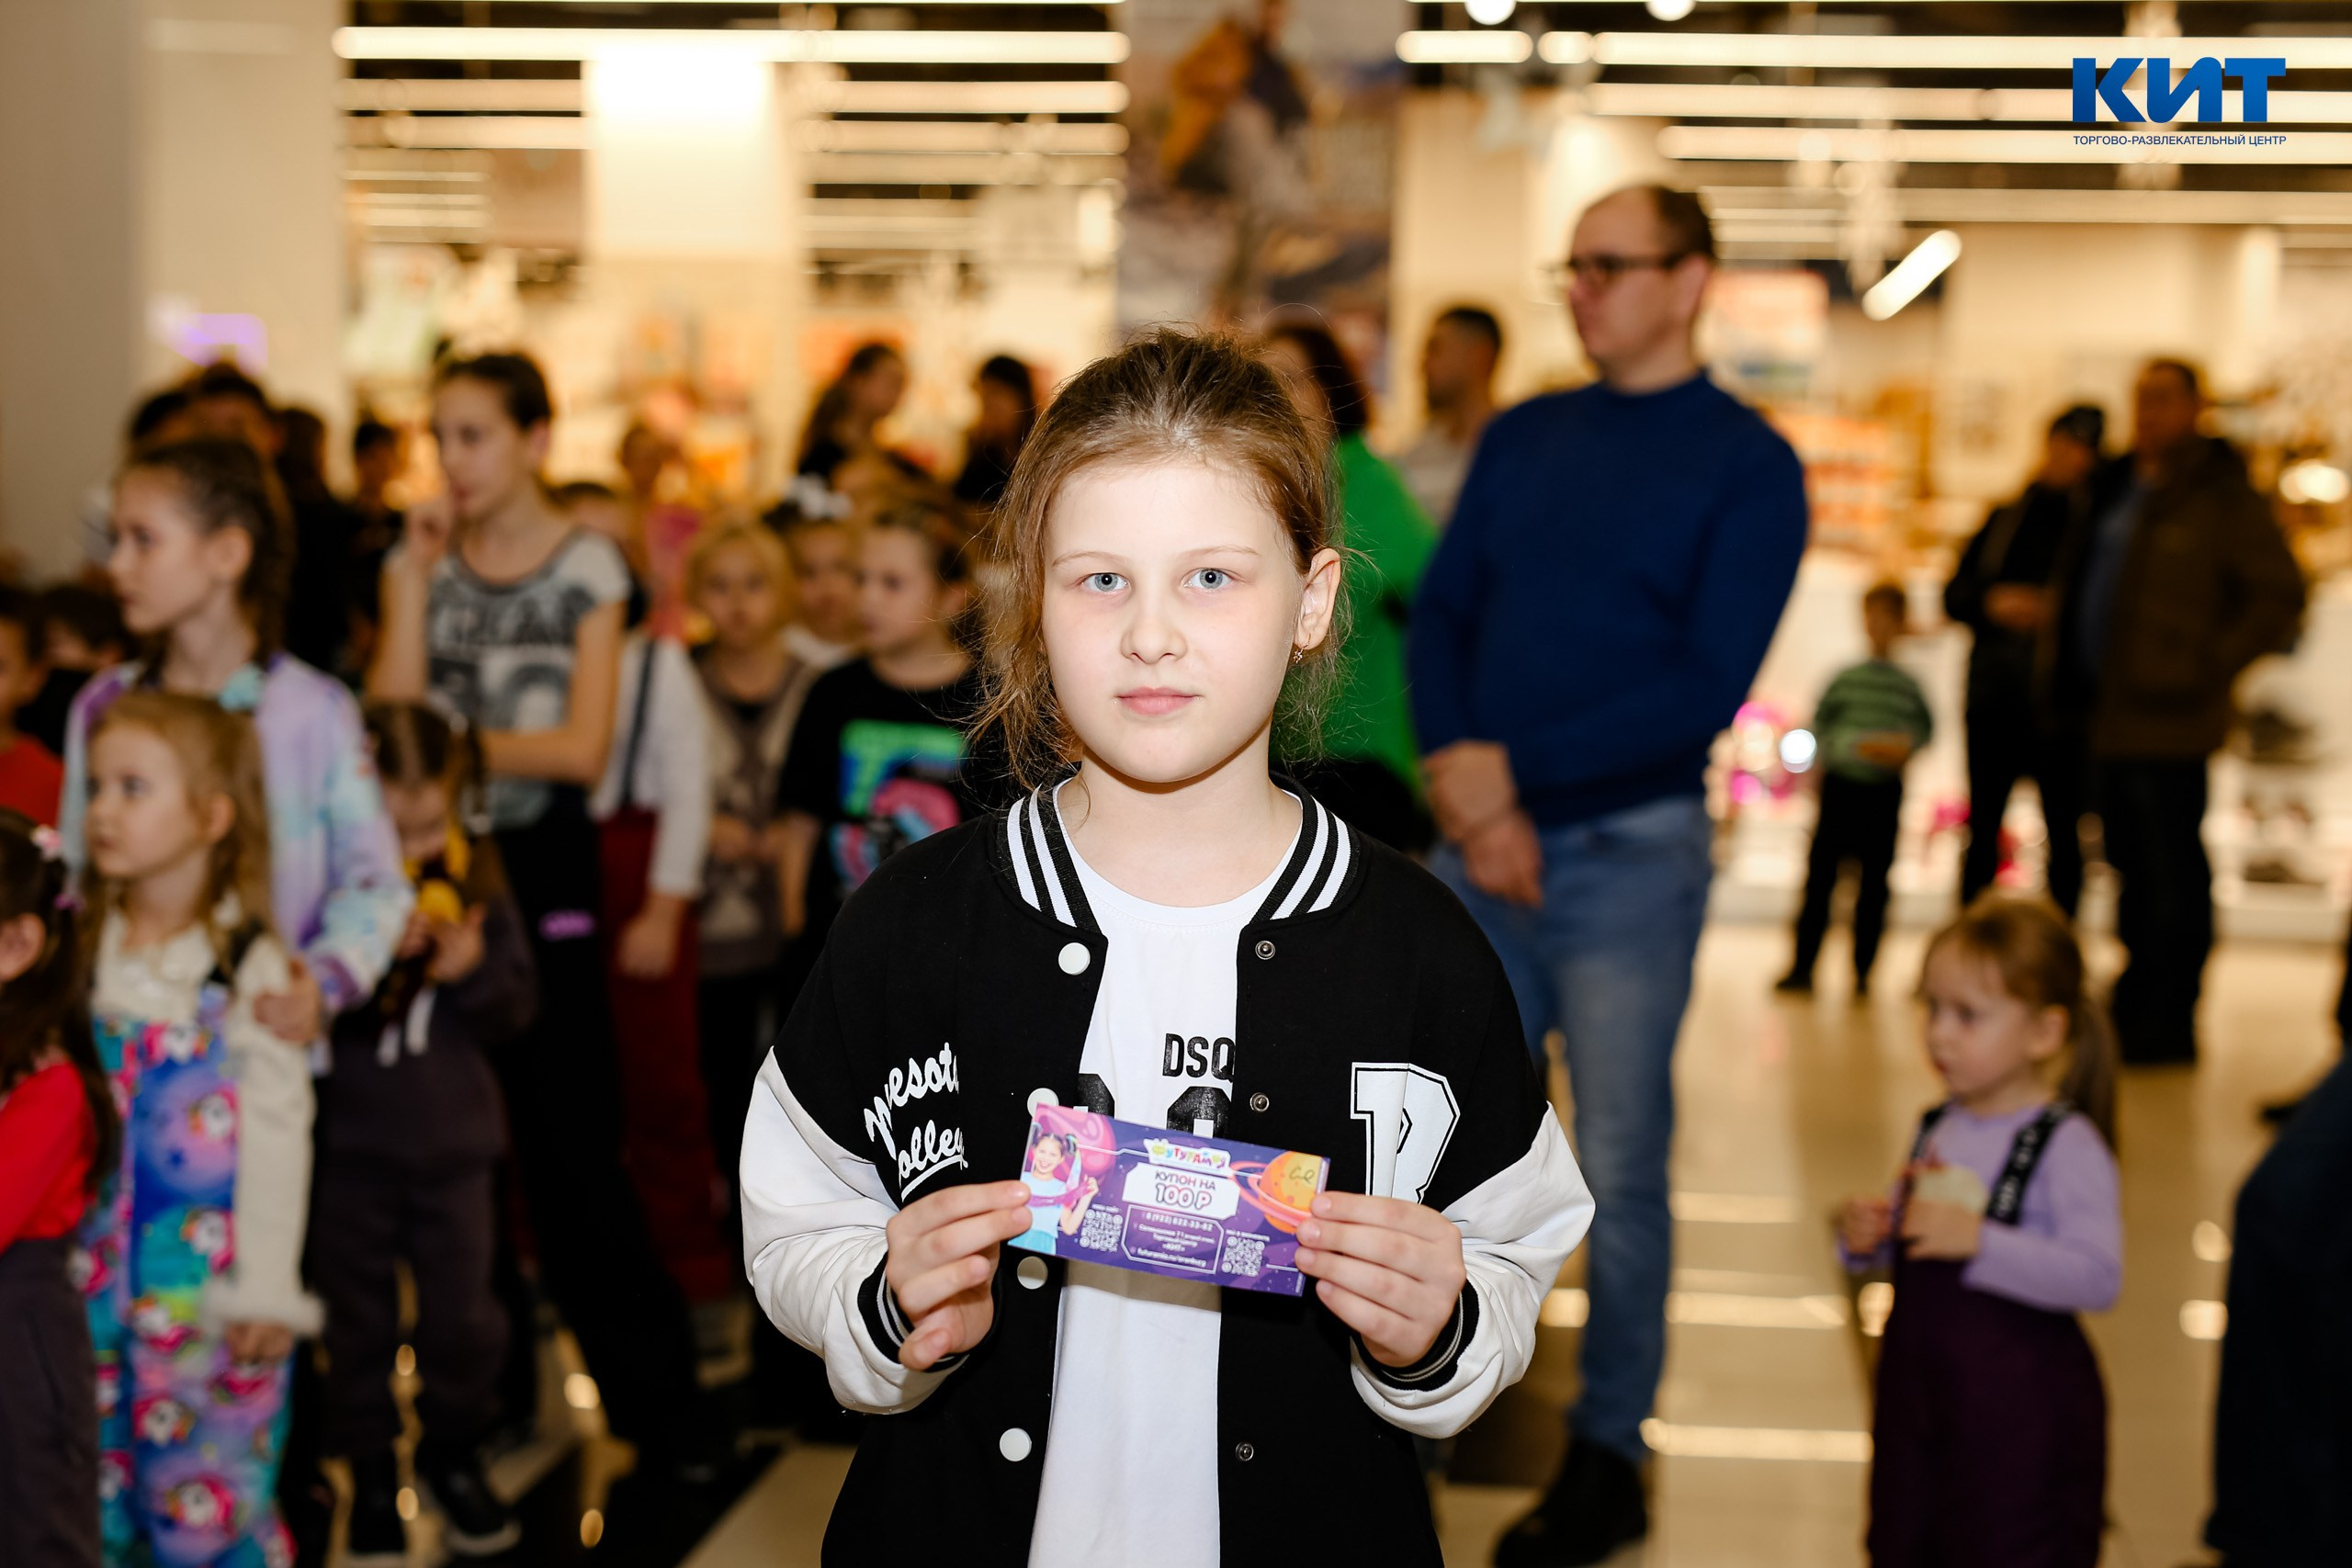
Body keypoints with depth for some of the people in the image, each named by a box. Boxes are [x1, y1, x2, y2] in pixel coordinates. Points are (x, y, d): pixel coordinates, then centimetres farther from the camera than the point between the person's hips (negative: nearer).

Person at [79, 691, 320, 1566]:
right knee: (92, 1494, 12)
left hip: (205, 1282, -5)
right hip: (92, 1273, 5)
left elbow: (277, 1132, -10)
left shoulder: (252, 968, -10)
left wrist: (266, 1292, -9)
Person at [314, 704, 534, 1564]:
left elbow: (517, 1009, 5)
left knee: (462, 1312, 10)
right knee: (358, 1315, 9)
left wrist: (475, 970, -15)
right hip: (350, 1133, -2)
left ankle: (454, 1453, 31)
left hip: (453, 1134, 3)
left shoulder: (476, 879, 1)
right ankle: (370, 1471, 25)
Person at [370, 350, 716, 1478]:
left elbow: (583, 750, -8)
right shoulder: (418, 560, 6)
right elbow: (390, 724, -6)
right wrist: (418, 576, -8)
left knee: (570, 1143, -5)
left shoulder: (587, 567, -1)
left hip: (545, 871, -3)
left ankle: (655, 1393, 4)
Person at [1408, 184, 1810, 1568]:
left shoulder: (1747, 465, -3)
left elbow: (1708, 685, -12)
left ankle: (1610, 1456, 16)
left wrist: (1513, 769, -15)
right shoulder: (1523, 439, 13)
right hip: (1480, 846, 5)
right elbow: (1440, 613, 8)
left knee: (1618, 1170, 2)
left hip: (1630, 854, -5)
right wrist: (1463, 777, -10)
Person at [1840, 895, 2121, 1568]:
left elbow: (2098, 1278, -27)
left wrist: (1979, 1241, -32)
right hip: (1916, 1380, 7)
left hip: (2020, 1408, -7)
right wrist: (1868, 1237, -2)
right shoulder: (1940, 1129, 5)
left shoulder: (2070, 1147, -18)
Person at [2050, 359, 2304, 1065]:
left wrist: (2208, 667, -14)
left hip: (2168, 719, -8)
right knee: (2133, 870, 15)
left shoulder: (2221, 496, -8)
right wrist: (2070, 675, 16)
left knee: (2173, 874, -2)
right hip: (2110, 714, 8)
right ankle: (2135, 1013, 26)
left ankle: (2167, 1025, 4)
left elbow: (2280, 595, -11)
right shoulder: (2116, 489, 15)